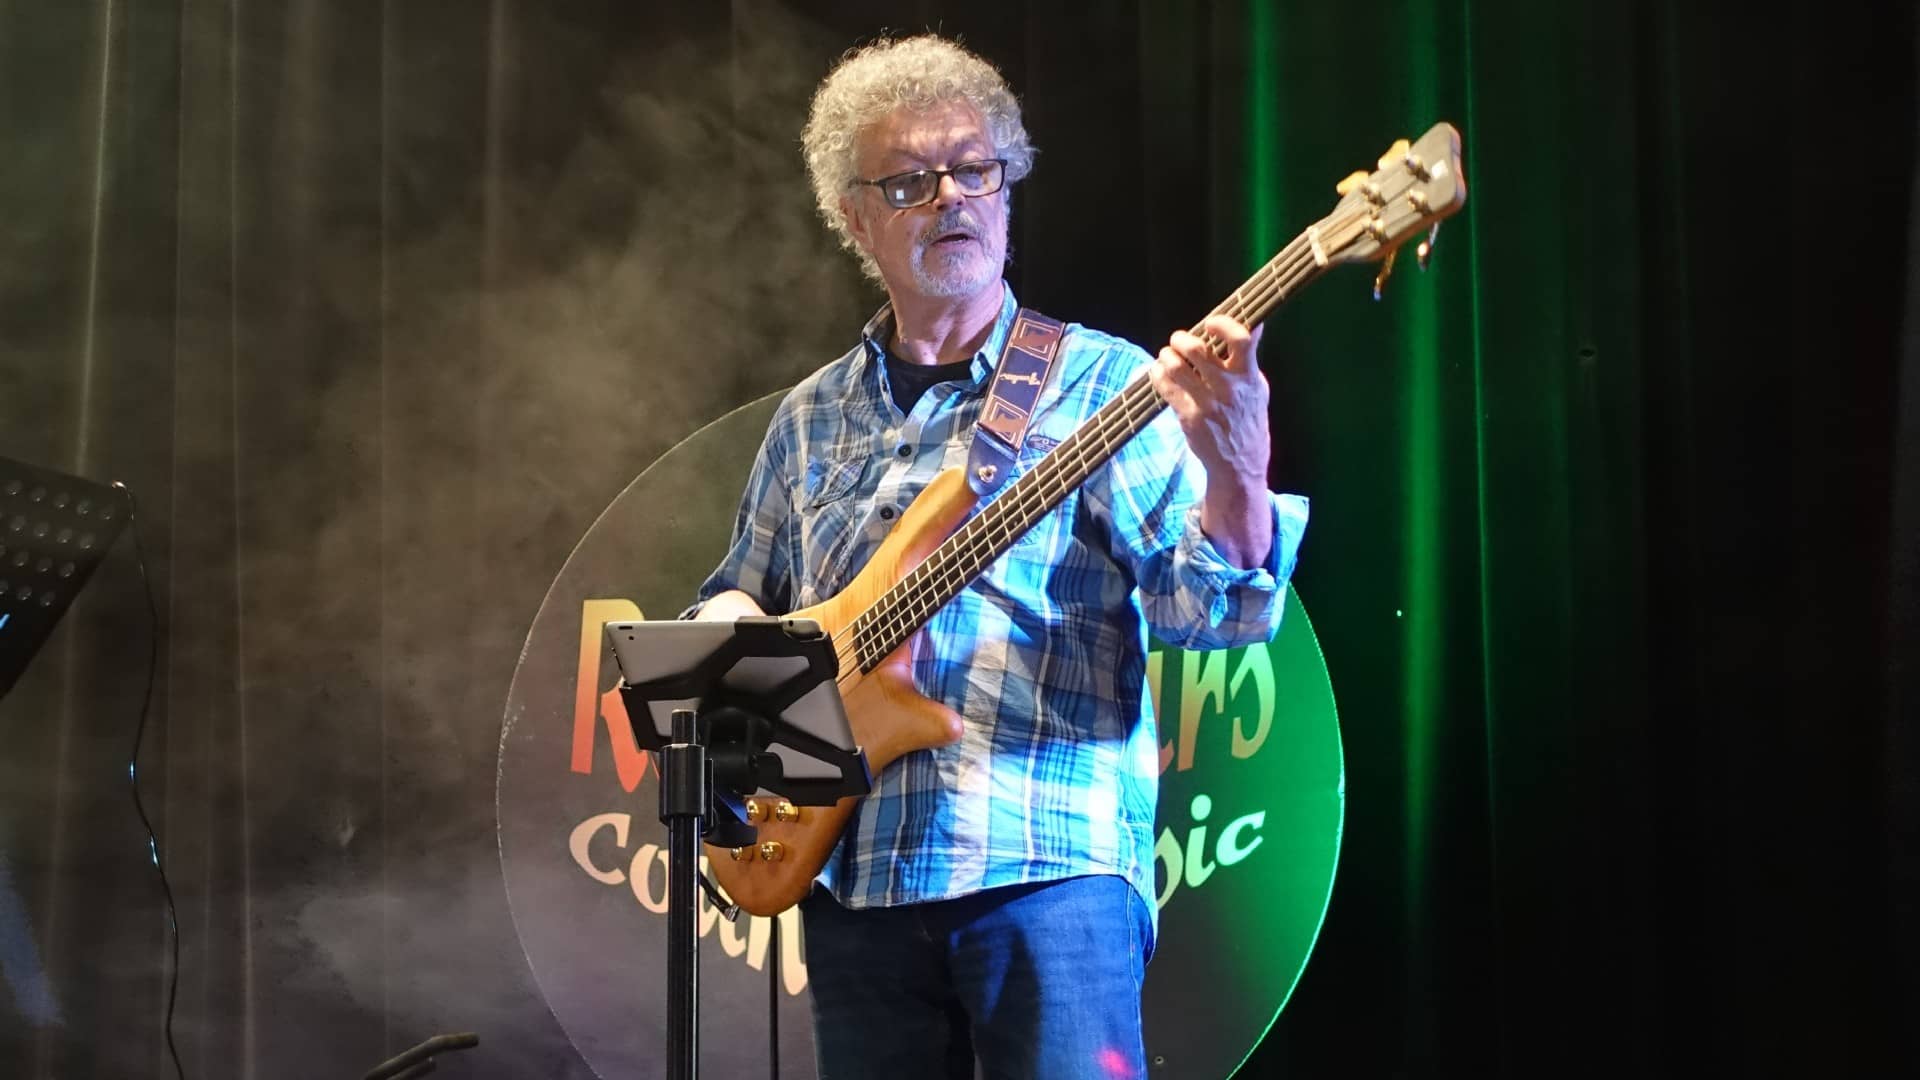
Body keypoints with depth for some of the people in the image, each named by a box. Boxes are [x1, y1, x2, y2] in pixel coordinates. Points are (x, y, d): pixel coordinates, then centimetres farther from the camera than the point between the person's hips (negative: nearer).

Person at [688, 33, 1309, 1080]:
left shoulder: (1099, 381, 1)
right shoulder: (809, 420, 15)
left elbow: (1195, 599, -9)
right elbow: (734, 598, 26)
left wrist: (1233, 475, -29)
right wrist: (734, 628, 3)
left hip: (1049, 861, -4)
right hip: (849, 869, 5)